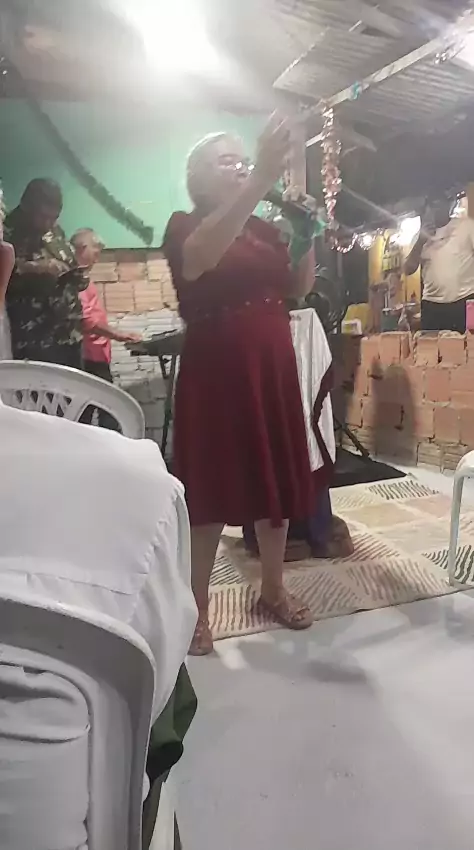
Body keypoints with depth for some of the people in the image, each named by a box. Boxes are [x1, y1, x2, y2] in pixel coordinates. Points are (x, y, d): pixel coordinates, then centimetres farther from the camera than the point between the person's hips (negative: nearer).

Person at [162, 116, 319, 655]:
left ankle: (273, 589, 27)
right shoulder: (184, 226, -3)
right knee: (211, 490, -2)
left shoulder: (265, 229, 14)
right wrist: (261, 179, -37)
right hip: (215, 372, -5)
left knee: (277, 482, 10)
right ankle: (196, 607, 13)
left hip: (272, 368, 6)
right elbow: (199, 258, -27)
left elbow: (300, 287, 12)